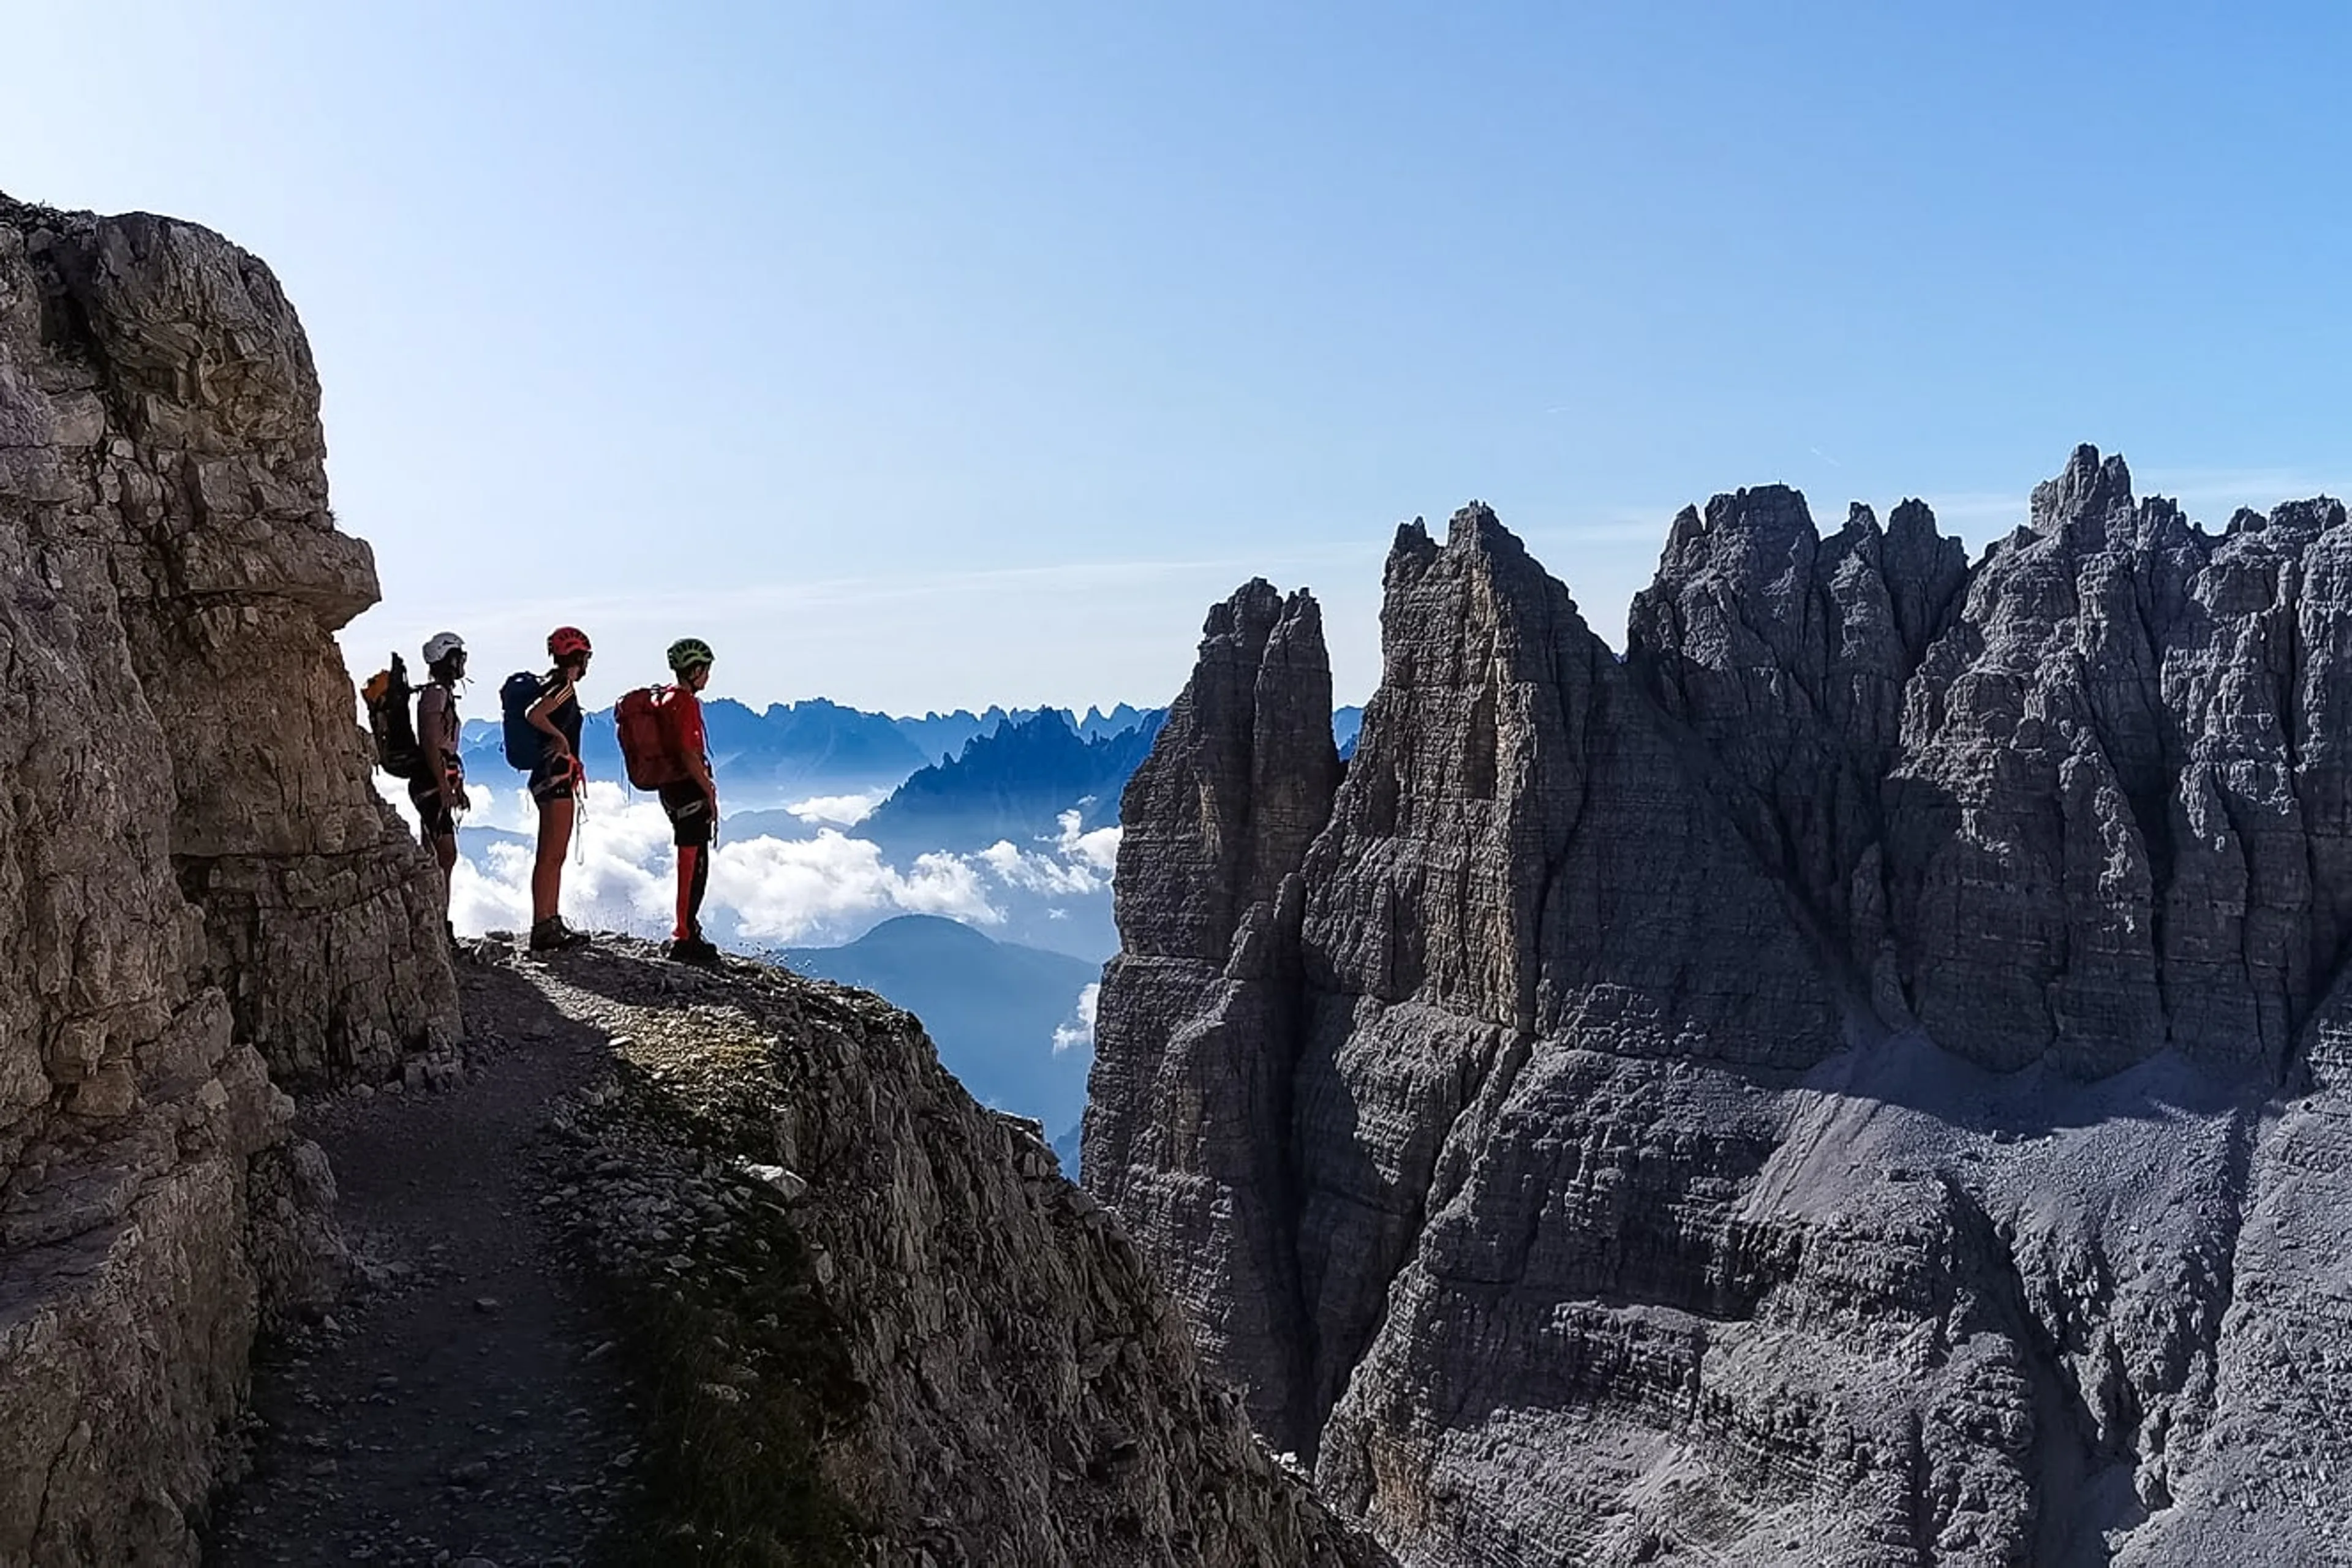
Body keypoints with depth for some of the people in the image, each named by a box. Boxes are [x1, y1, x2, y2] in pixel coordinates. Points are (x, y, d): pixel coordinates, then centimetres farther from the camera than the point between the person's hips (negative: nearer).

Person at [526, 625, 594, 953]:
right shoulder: (564, 685, -13)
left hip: (550, 778, 10)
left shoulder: (553, 683, 15)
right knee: (551, 856, -9)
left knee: (554, 856, 14)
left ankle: (551, 924, 19)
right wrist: (560, 737, -17)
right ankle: (543, 929, -8)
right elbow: (535, 715, -28)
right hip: (556, 778, -10)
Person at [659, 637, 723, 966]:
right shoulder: (687, 703, -17)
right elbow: (689, 755, -23)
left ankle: (688, 930, 27)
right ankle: (685, 939, -2)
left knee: (693, 864, 18)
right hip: (689, 790, -10)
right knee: (693, 865, -5)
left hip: (672, 788, 10)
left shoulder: (666, 698, 13)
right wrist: (709, 791, -15)